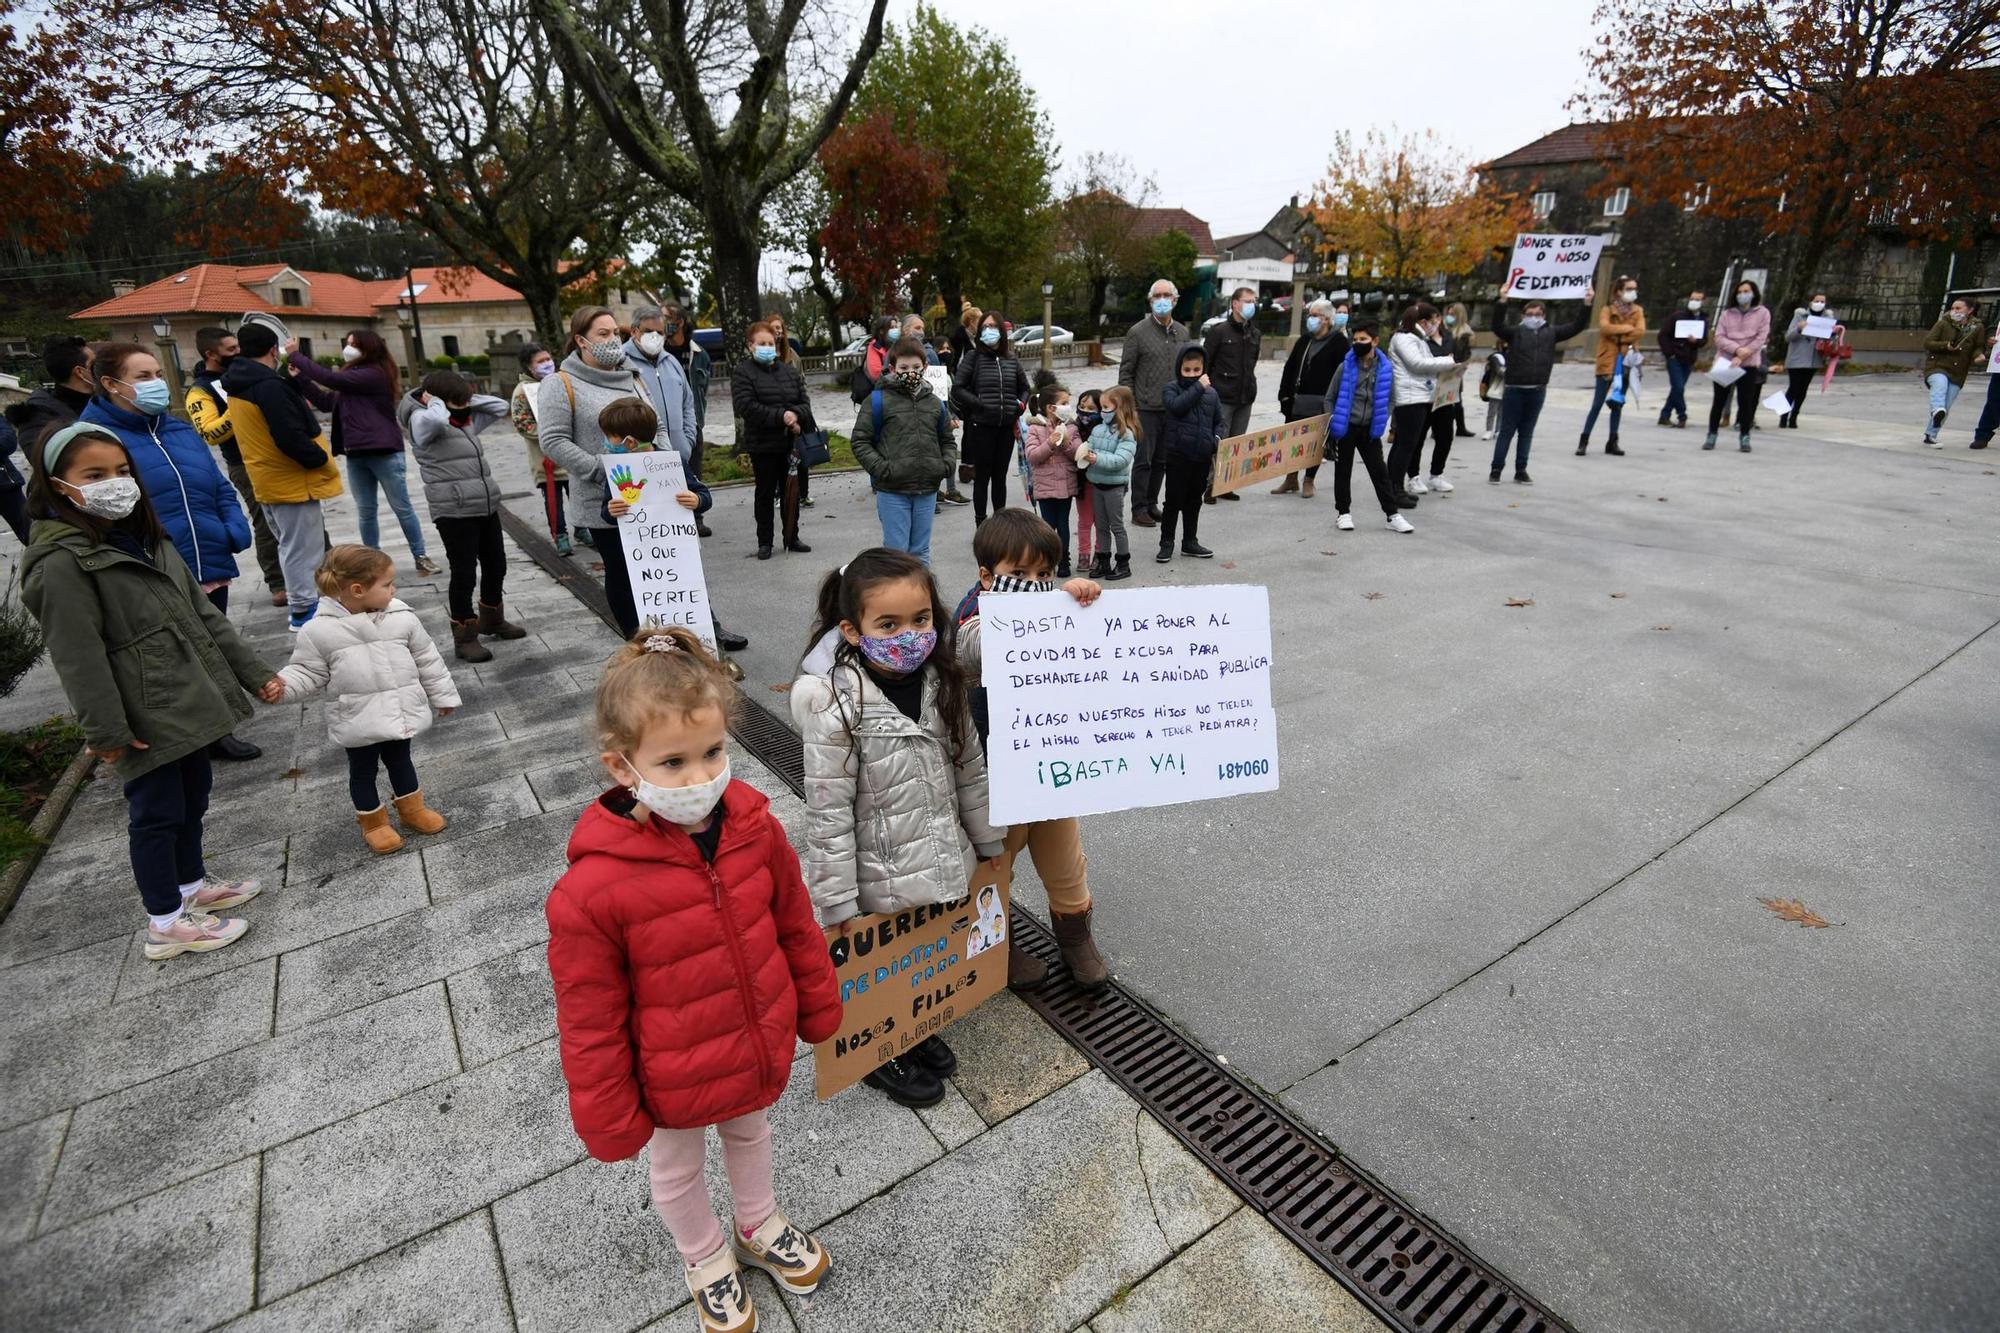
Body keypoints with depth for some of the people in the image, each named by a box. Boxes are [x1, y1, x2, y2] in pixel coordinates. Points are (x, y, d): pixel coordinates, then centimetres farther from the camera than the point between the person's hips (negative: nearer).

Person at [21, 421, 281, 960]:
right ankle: (166, 923, 19)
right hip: (147, 719, -8)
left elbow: (203, 614, 12)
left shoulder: (147, 539, 9)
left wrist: (253, 673, 9)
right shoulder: (61, 563, -17)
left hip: (188, 703, 8)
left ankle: (192, 884, 40)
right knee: (157, 813, 4)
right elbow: (80, 659, -19)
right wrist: (107, 732, -19)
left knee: (194, 794, 20)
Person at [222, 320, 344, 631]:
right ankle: (304, 611, 2)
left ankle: (302, 598, 30)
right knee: (303, 547, -2)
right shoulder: (270, 386, -19)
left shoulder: (238, 387, 11)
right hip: (293, 481, -9)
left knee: (292, 544, 20)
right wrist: (321, 459, -13)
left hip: (268, 480, 9)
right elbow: (291, 438, -24)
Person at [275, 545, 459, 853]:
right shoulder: (320, 630, -14)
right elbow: (308, 672, -6)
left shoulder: (401, 617, -5)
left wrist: (443, 695, 10)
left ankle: (411, 809, 39)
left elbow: (427, 660, 4)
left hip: (401, 713, 3)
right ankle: (373, 822, 32)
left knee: (400, 761, 21)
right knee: (363, 771, 15)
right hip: (358, 721, -2)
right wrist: (280, 685, -27)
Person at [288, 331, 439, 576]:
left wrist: (296, 356, -5)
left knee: (402, 507, -1)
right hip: (356, 455, 8)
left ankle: (420, 557, 6)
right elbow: (330, 403, 15)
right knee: (365, 512, 9)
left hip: (384, 452, -8)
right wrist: (300, 377, 10)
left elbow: (330, 378, -15)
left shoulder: (373, 374, -11)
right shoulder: (354, 374, 16)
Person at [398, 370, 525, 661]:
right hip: (454, 513, -8)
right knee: (464, 573, -2)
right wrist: (435, 402, -10)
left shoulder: (467, 420, 15)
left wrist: (466, 399, 9)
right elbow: (437, 419, -31)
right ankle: (464, 638, 10)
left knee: (496, 566, 18)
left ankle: (492, 620, 38)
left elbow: (499, 407, 19)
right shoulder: (421, 421, -8)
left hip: (486, 507, 8)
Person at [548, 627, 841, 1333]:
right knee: (677, 1169, 27)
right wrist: (608, 1118, -7)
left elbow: (796, 927, -4)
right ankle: (706, 1260, 59)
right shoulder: (593, 888, -32)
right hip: (675, 1077, -3)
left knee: (750, 1131, 32)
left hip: (762, 1048, 4)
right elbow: (590, 1022, -18)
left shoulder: (755, 828, -21)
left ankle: (760, 1227, 62)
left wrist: (818, 1007, 7)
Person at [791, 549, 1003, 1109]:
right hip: (879, 877, -5)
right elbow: (828, 812, -20)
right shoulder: (837, 706, -25)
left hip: (940, 862, 5)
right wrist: (838, 904, -16)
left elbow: (968, 767, 5)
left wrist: (988, 840, 13)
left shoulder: (941, 683, -7)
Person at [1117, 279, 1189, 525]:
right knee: (1144, 460, -2)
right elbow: (1126, 372, -4)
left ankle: (1152, 504, 23)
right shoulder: (1138, 332, -4)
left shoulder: (1182, 332, 11)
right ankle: (1139, 508, 8)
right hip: (1146, 408, -5)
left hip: (1173, 409, 5)